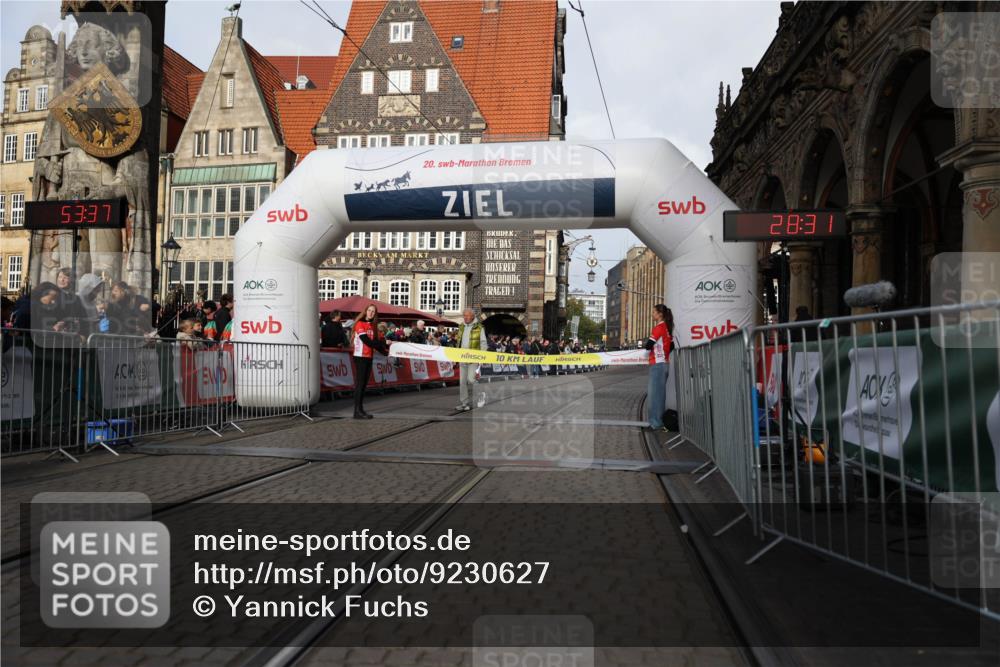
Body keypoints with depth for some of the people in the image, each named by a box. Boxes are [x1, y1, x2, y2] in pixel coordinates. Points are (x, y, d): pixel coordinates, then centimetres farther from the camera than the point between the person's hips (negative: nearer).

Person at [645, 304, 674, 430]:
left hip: (657, 364, -9)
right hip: (665, 364, 9)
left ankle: (656, 423, -3)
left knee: (654, 394, -5)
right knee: (660, 393, 13)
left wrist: (647, 343, 5)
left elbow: (648, 345, -17)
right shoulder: (667, 327, 12)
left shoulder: (659, 327, -14)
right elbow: (671, 345, 17)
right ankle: (660, 422, 19)